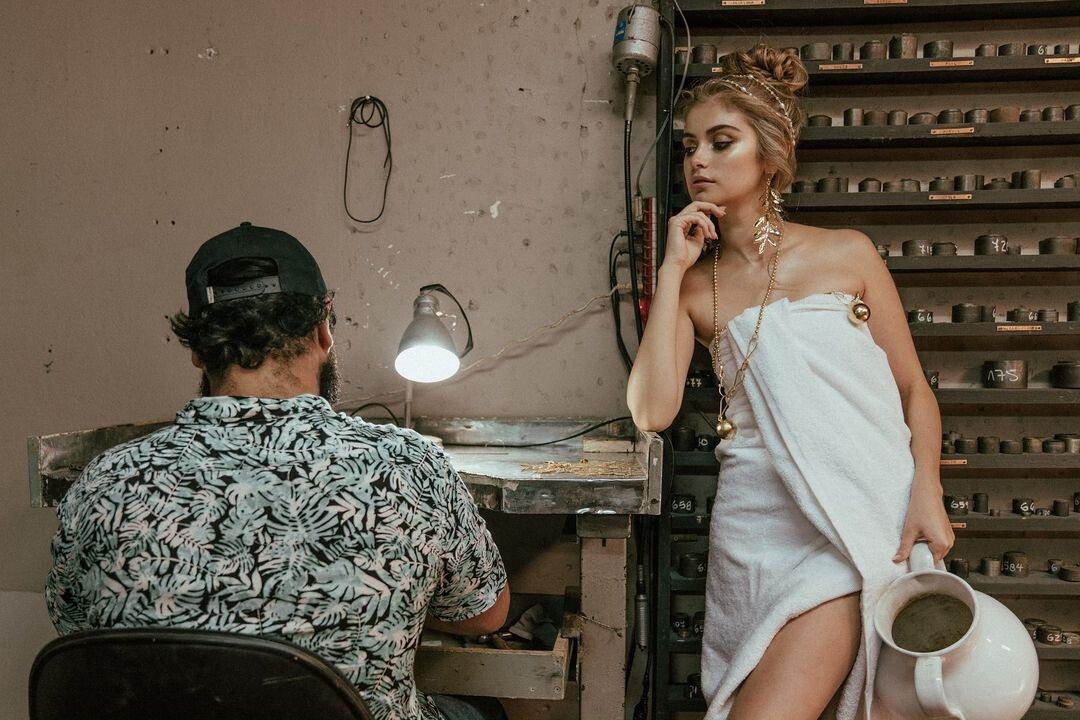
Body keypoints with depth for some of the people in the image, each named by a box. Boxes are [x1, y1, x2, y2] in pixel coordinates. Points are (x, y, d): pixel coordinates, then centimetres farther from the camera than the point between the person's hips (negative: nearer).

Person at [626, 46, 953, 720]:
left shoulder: (848, 253, 4)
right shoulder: (693, 284, 7)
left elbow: (915, 389, 8)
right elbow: (652, 411, -7)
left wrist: (927, 492, -9)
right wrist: (673, 268, -5)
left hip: (864, 517, -2)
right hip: (761, 524, 2)